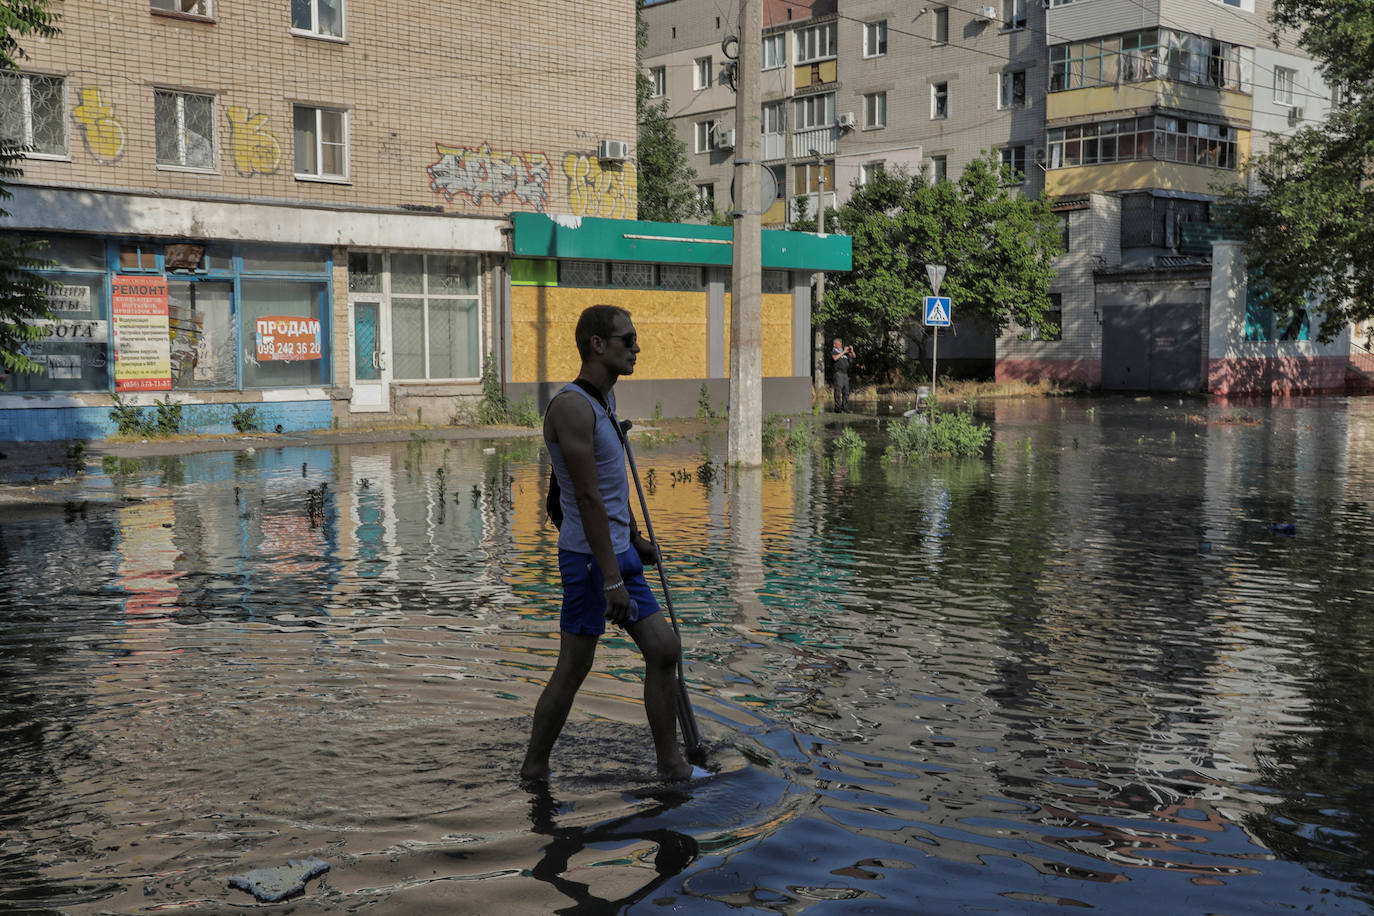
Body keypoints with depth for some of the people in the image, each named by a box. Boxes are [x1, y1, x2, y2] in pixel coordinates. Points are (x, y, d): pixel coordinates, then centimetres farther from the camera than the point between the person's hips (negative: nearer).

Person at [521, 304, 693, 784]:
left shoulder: (605, 399, 13)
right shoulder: (572, 405, -18)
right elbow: (587, 497, -23)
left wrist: (635, 539, 29)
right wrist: (612, 578, -24)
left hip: (619, 551, 9)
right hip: (589, 557, -9)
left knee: (663, 650, 8)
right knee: (573, 670, -1)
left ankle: (672, 767, 16)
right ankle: (534, 772, 14)